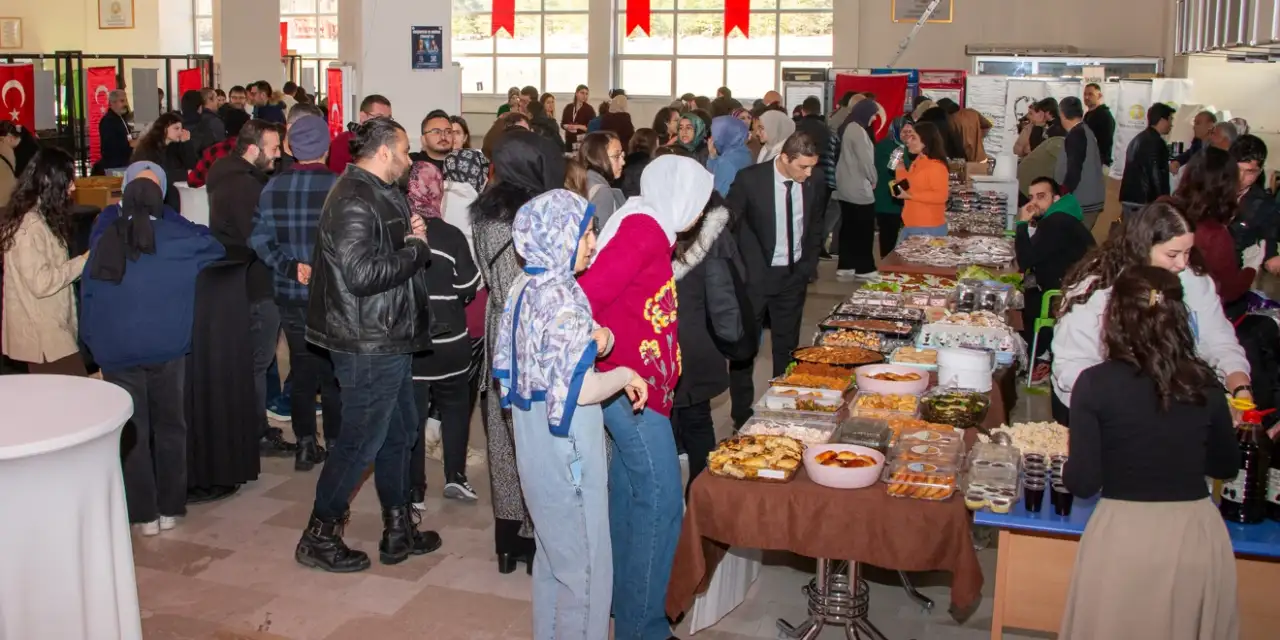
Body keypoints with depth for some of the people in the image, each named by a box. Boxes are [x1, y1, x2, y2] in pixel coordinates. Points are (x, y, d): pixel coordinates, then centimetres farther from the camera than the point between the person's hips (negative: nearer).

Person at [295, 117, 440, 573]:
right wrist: (417, 250, -16)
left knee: (400, 430, 17)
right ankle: (319, 536, 16)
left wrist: (411, 238, 1)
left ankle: (399, 530, 29)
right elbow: (362, 274, -28)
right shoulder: (353, 202, -19)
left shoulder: (379, 195, 14)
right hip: (369, 343, -11)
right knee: (361, 441, 0)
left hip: (387, 339, 11)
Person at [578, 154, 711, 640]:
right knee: (661, 500, -8)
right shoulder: (645, 228, -14)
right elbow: (587, 295, -24)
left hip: (640, 385, 10)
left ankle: (622, 599, 30)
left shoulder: (645, 226, 17)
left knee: (630, 492, 17)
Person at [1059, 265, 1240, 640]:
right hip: (1199, 533, 3)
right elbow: (1226, 466, 13)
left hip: (1125, 535, -3)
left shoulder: (1096, 383, -12)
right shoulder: (1204, 383, -1)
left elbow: (1083, 483, -12)